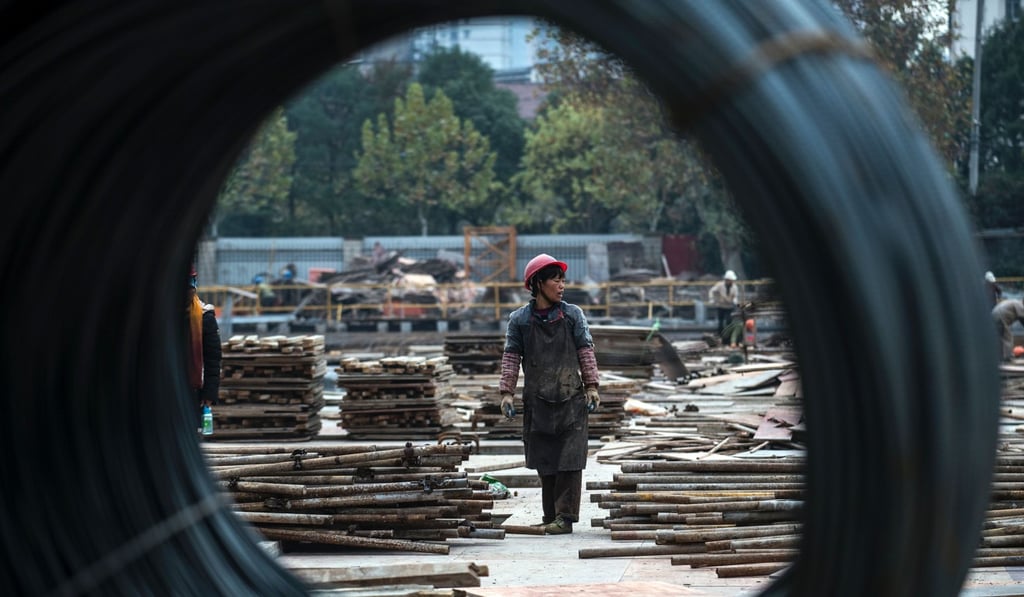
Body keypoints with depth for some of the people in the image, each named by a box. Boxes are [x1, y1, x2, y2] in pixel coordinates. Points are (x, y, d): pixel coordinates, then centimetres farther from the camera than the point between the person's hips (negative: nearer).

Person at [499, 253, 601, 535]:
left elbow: (586, 352, 5)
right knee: (544, 462, 6)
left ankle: (565, 517, -5)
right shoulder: (520, 319, 3)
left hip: (571, 400, -1)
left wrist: (591, 387, -1)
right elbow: (511, 357, 4)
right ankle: (551, 516, 14)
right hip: (537, 401, 1)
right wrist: (506, 392, -3)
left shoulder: (573, 315, 3)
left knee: (569, 460, -7)